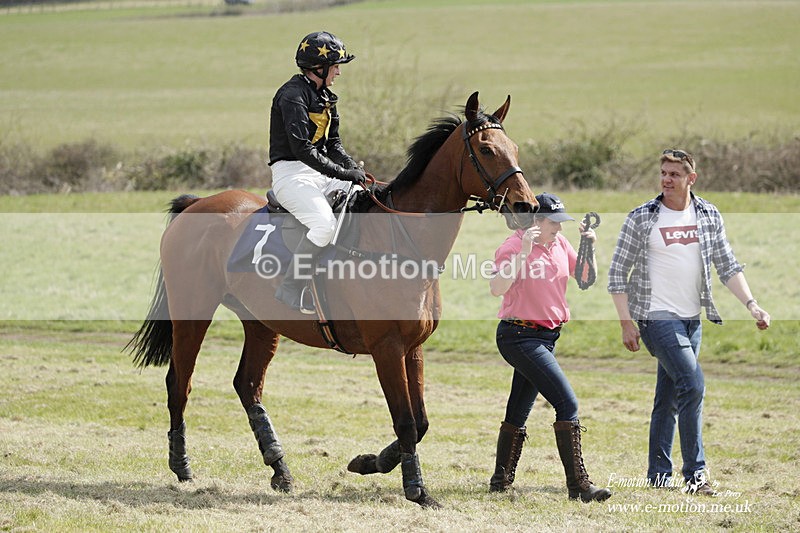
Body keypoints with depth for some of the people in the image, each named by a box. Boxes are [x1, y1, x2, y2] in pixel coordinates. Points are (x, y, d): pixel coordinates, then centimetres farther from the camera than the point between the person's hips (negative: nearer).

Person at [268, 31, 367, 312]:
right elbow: (302, 149, -23)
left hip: (319, 174, 10)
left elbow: (333, 144, 18)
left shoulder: (324, 96, 15)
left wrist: (355, 169, -1)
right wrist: (342, 173, -22)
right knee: (324, 223, -31)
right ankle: (290, 288, -23)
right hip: (291, 174, -10)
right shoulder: (293, 94, -15)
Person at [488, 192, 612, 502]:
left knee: (518, 414, 15)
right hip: (519, 335, -8)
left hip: (547, 337, 8)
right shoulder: (514, 246, -14)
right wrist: (524, 252, -32)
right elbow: (497, 289, -26)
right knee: (567, 403, -17)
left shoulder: (560, 244, 9)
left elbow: (583, 277, 14)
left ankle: (500, 481, 24)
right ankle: (578, 485, -18)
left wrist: (590, 247, -2)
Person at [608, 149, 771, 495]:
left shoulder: (709, 216, 6)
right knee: (692, 385, -18)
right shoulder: (641, 219, -5)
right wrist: (626, 323, -8)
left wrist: (751, 304, -5)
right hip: (657, 318, -5)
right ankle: (695, 473, -15)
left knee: (669, 396, 11)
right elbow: (617, 273, -3)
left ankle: (659, 474, 19)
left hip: (691, 320, 5)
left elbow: (727, 267, 9)